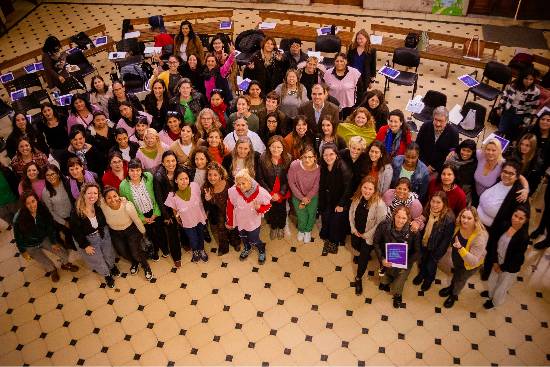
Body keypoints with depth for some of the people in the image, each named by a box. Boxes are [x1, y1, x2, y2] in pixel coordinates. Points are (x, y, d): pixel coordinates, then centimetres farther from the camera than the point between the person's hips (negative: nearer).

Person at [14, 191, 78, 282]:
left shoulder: (43, 211, -19)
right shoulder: (19, 218, -26)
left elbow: (50, 227, -8)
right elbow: (18, 236, -12)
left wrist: (54, 242, -9)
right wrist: (23, 251, -6)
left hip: (44, 239, 3)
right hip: (30, 246, -3)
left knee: (64, 254, -7)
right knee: (48, 265, -14)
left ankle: (65, 264, 29)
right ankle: (52, 270, 23)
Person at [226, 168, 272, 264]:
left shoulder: (260, 192, -30)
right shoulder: (233, 191, -26)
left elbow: (267, 205, -12)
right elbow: (230, 207, -9)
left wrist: (259, 208, -35)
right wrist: (229, 222, 2)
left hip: (254, 222, -2)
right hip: (240, 221, 3)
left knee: (253, 241, 13)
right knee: (243, 238, 27)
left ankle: (262, 250, 49)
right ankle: (247, 248, 62)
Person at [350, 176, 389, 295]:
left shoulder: (379, 204, -31)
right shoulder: (357, 198, -15)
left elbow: (380, 223, -24)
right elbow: (351, 212, 1)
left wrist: (366, 235, -16)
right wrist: (353, 229, -3)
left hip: (369, 235, -5)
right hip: (357, 231, 5)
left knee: (363, 257, 4)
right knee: (355, 245, 29)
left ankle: (359, 278, 29)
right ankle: (366, 254, 63)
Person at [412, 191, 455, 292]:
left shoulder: (449, 218, -30)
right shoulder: (427, 210, -17)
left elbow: (447, 238, -21)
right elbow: (422, 229, -3)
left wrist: (437, 255, -16)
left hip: (436, 248, -3)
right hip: (424, 244, 4)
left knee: (431, 265, 17)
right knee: (422, 260, 25)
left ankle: (429, 279, 50)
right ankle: (421, 274, 57)